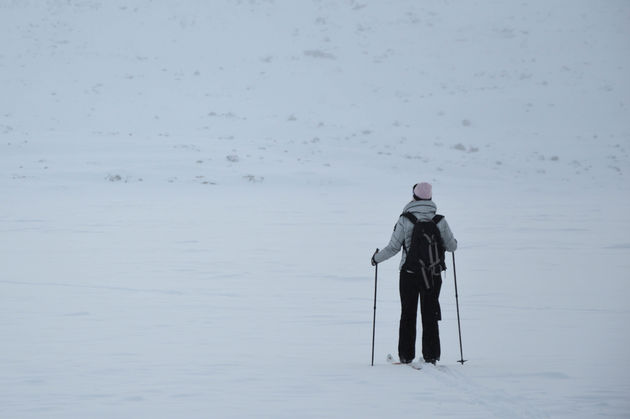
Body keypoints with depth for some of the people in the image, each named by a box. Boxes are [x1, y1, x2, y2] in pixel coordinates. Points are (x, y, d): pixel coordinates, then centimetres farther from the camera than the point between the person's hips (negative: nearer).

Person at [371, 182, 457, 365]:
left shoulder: (405, 220, -10)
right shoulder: (439, 221, -5)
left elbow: (393, 248, -7)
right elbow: (452, 246, 2)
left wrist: (377, 258, 11)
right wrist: (453, 242, 27)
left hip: (409, 274, -1)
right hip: (433, 274, 1)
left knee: (408, 314, 11)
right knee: (430, 315, 10)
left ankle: (406, 355, 12)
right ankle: (431, 355, 8)